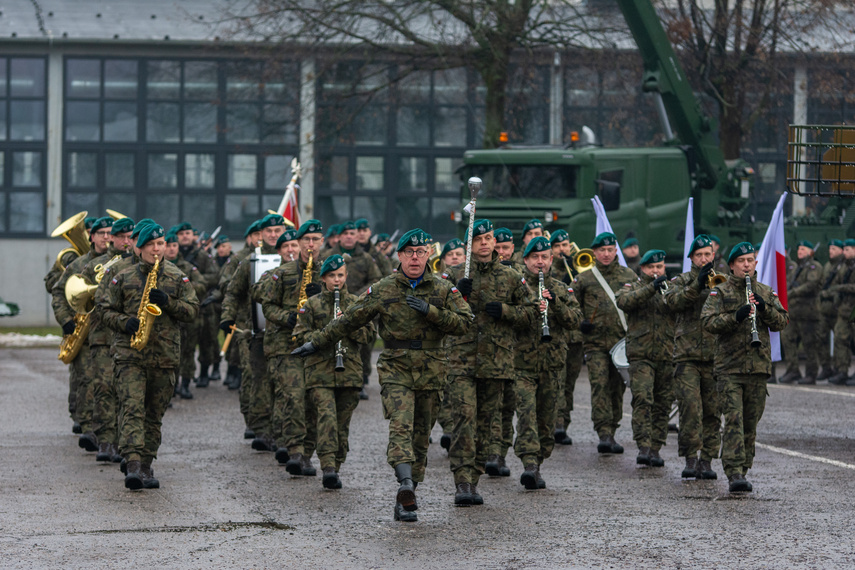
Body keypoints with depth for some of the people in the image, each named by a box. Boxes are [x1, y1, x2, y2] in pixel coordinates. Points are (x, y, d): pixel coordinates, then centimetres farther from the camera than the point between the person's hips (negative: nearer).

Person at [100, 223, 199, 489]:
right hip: (130, 354, -2)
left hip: (164, 355, 2)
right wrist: (125, 323, -11)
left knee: (154, 414, 8)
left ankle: (146, 465, 18)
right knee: (132, 408, -16)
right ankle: (133, 465, -26)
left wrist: (168, 302, -11)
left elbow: (193, 310, 6)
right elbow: (106, 309, 8)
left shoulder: (178, 278, 10)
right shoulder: (123, 278, 7)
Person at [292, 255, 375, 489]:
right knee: (326, 414, -18)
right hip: (319, 370, -2)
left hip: (349, 371, 2)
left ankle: (336, 465, 16)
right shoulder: (312, 304, 6)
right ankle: (328, 467, -26)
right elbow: (300, 335, 3)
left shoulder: (355, 303, 10)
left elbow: (369, 333, 6)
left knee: (343, 420, 5)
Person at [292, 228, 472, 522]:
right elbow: (349, 320, 9)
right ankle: (406, 484, -40)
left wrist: (430, 311, -14)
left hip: (430, 372, 2)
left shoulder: (444, 290, 6)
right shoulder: (383, 290, 4)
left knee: (421, 436, 5)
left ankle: (406, 499, 14)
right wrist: (315, 342, 9)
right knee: (401, 423, -23)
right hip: (395, 368, -2)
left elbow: (463, 322, -2)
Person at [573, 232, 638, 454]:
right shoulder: (584, 278, 5)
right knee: (600, 386, -15)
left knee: (617, 388, 6)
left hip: (623, 342, 2)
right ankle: (604, 434, -19)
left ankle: (611, 433, 17)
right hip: (596, 342, -2)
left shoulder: (629, 276, 8)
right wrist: (579, 322, -5)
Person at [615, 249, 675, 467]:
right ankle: (643, 447, -20)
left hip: (667, 356, 3)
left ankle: (655, 448, 11)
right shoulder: (632, 288, 9)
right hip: (641, 355, -3)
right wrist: (651, 287, -24)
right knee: (642, 400, -16)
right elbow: (624, 301, -15)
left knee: (662, 405, 4)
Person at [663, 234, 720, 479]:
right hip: (687, 355, -2)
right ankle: (690, 458, -7)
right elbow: (673, 301, -12)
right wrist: (697, 284, -24)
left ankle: (706, 460, 9)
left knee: (713, 411, 3)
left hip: (715, 356, 2)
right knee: (690, 407, -12)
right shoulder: (681, 281, 9)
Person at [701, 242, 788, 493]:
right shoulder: (719, 293, 3)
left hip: (759, 366, 3)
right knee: (734, 419, -13)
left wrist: (764, 308, -12)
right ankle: (734, 473, -18)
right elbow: (708, 321, -9)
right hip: (729, 367, -3)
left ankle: (743, 469, 18)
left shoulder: (767, 293, 13)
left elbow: (782, 322, 6)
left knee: (751, 422, 8)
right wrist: (736, 316, -23)